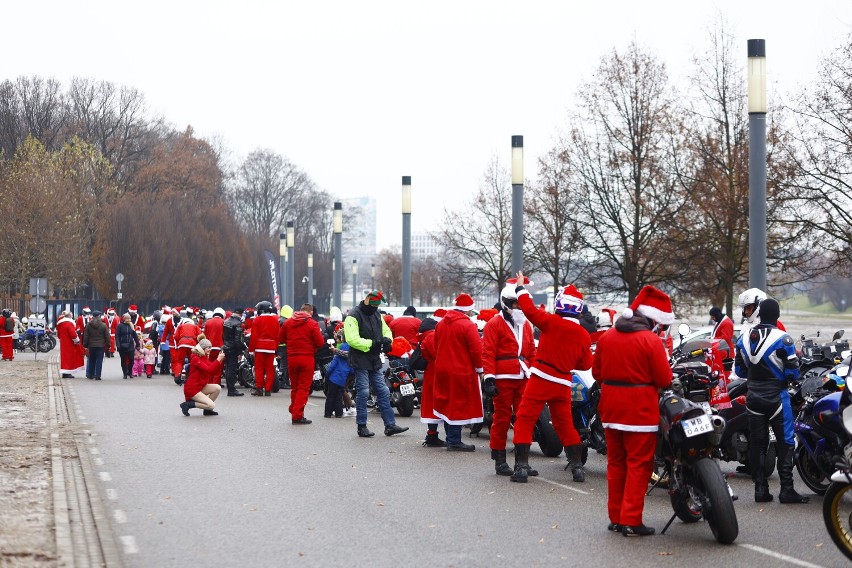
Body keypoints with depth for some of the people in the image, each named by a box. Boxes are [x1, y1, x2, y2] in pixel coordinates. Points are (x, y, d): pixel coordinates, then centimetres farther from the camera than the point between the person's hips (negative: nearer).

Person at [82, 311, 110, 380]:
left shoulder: (88, 325, 0)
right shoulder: (103, 325, -6)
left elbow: (85, 336, 3)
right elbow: (107, 336, -4)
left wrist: (85, 345, 9)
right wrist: (108, 345, 4)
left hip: (91, 346, 3)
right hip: (101, 346, -3)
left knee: (91, 361, 14)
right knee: (99, 361, 0)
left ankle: (90, 375, 19)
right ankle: (97, 376, -3)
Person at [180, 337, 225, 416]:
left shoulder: (205, 358, 12)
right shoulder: (195, 359, -16)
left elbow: (216, 373, 7)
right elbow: (209, 370, -28)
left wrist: (220, 360, -4)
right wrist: (218, 359, -24)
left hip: (201, 386, 9)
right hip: (191, 389, -9)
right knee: (212, 405, -17)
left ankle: (207, 410, 6)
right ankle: (188, 404, -7)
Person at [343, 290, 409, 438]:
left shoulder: (377, 315, 13)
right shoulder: (354, 316, -12)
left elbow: (386, 330, 20)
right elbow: (352, 339, -21)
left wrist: (387, 340, -4)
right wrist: (372, 343, -23)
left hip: (374, 361, 8)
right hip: (360, 361, -8)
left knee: (383, 392, 7)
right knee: (363, 392, -5)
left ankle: (390, 425, 11)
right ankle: (362, 427, 4)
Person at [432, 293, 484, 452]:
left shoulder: (441, 323, 10)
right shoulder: (468, 325, -15)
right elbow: (476, 350, -16)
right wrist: (479, 369, -3)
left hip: (442, 370, 8)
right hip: (462, 372, -8)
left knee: (447, 404, 16)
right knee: (459, 406, -2)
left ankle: (450, 438, 24)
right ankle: (454, 442, -2)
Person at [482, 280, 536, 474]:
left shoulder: (526, 325, 19)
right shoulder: (494, 324, -2)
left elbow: (531, 353, 23)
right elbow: (488, 353, -8)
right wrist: (489, 379, -15)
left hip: (523, 379, 6)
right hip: (503, 379, -6)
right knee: (502, 419, -1)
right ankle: (499, 460, 5)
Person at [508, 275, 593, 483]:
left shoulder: (552, 322, -11)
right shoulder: (584, 336, 4)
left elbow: (529, 309, -11)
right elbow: (585, 365, 10)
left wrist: (521, 288, 5)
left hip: (541, 379, -5)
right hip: (563, 384, 5)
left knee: (525, 420, 1)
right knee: (565, 424, 18)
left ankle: (521, 466, -6)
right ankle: (577, 466, 18)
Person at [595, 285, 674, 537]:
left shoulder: (606, 337, 6)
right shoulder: (651, 340, -13)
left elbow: (597, 372, 13)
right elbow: (664, 379, -12)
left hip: (611, 408, 6)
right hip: (640, 410, -6)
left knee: (616, 462, 14)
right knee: (639, 464, 0)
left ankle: (616, 517, 20)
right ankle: (631, 521, -2)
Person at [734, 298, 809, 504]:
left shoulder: (744, 338, 3)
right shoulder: (782, 339, -14)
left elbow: (739, 370, 9)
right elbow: (792, 373, -14)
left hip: (753, 398, 5)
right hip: (777, 397, -5)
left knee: (757, 443, 8)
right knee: (785, 442, 1)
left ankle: (760, 489, 8)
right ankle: (786, 489, -3)